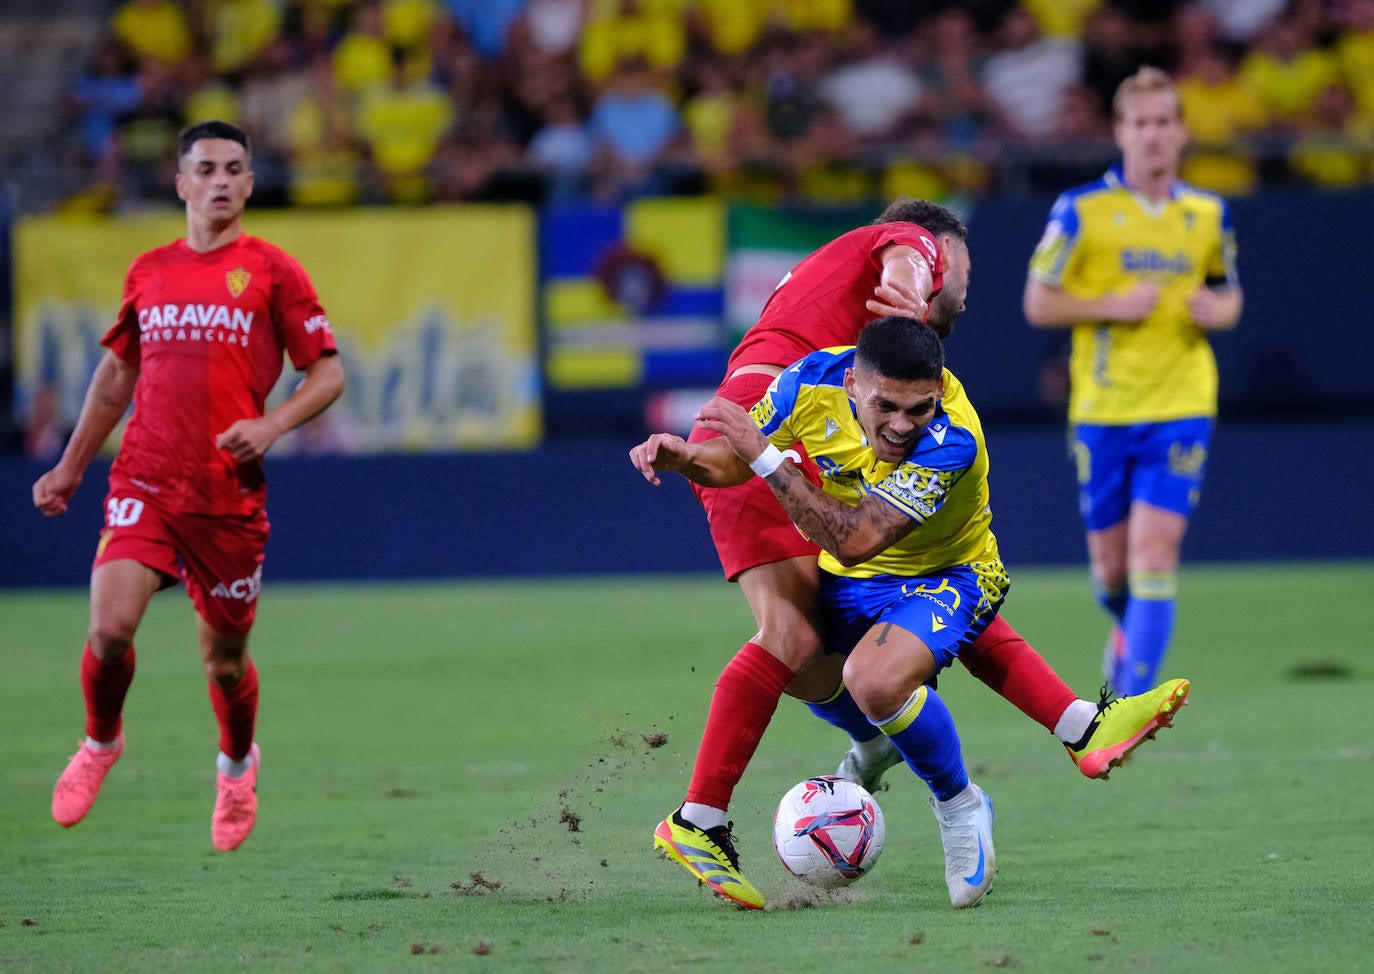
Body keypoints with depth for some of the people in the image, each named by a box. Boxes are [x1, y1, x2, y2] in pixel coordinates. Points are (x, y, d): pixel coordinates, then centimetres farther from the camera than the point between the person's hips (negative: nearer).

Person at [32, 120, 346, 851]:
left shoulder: (271, 271, 0)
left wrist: (272, 424, -15)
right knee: (109, 627, -18)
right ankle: (100, 743, 11)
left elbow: (328, 373, 2)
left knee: (224, 659, 8)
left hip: (229, 496, -2)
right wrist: (71, 466, 21)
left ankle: (237, 764, 38)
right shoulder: (147, 272, 11)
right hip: (143, 483, 2)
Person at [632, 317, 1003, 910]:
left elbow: (856, 542, -41)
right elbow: (730, 463, -3)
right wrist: (681, 456, -26)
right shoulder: (815, 382, -21)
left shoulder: (952, 438, -36)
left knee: (876, 681, -31)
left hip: (945, 577, -7)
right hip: (847, 578, 7)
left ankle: (959, 806, -4)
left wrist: (765, 456, -44)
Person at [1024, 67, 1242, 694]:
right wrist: (1114, 306, -15)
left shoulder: (1208, 214, 7)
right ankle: (1129, 627, 44)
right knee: (1110, 564, 8)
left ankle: (1131, 703, -14)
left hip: (1181, 408, 1)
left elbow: (1228, 293, 21)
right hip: (1101, 408, -1)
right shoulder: (1082, 211, -3)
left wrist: (1219, 310, -3)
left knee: (1154, 551, -14)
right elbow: (1038, 302, -1)